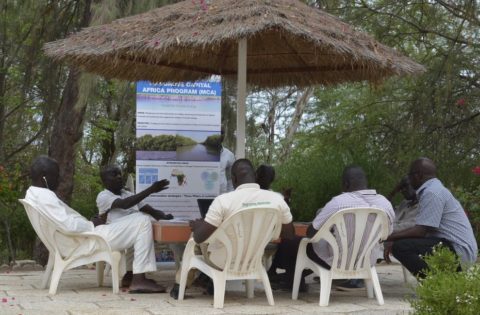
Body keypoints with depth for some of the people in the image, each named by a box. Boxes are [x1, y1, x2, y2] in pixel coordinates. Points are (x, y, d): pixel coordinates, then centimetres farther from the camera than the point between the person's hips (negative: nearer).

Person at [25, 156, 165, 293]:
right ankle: (139, 280, -12)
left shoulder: (32, 193, 12)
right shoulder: (44, 196, -21)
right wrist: (92, 224, -10)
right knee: (143, 222, -9)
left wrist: (89, 224, 10)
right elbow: (69, 225, -28)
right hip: (86, 242, -11)